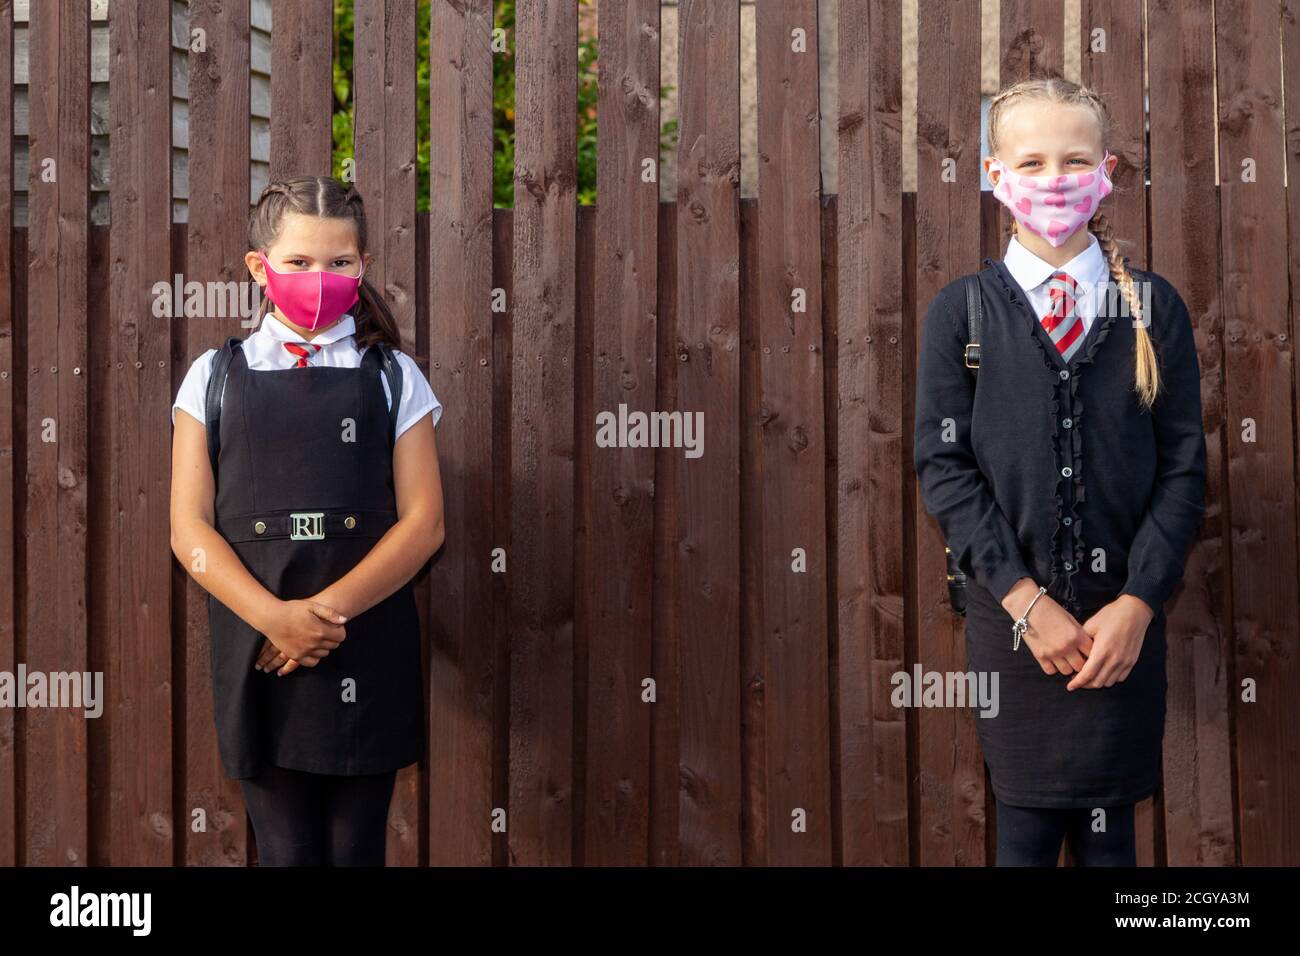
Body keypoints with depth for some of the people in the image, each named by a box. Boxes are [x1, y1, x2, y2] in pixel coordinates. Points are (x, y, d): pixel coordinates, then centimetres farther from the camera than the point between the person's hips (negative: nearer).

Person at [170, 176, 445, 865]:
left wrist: (328, 610, -14)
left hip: (365, 653, 0)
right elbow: (190, 528, 1)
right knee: (285, 852, 4)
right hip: (256, 651, 0)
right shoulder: (216, 378, 7)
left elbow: (423, 522, -1)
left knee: (357, 849, 6)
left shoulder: (393, 377, 7)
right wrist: (276, 617, -14)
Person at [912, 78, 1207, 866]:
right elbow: (943, 465, -5)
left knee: (1109, 830, 9)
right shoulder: (961, 311, -1)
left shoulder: (1154, 308, 2)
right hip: (1011, 618, 0)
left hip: (1125, 623, 1)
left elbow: (1184, 466, 0)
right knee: (1026, 828, 8)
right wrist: (1026, 600, -12)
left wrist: (1137, 604, -9)